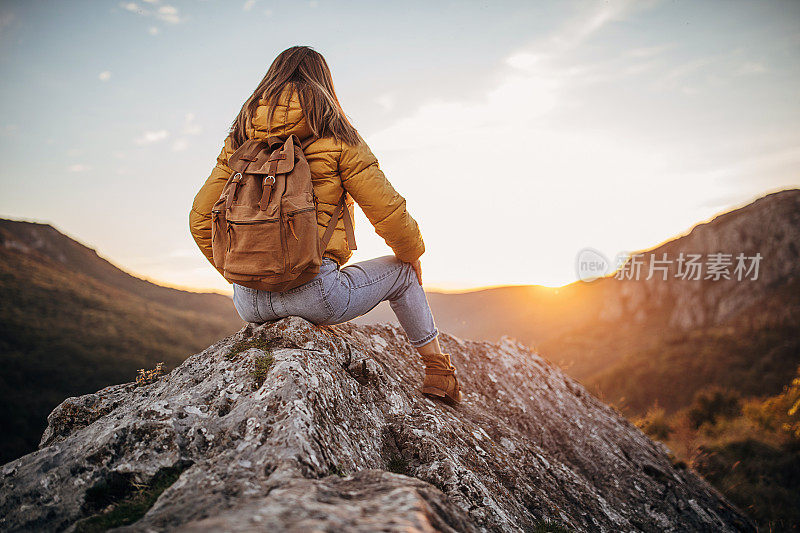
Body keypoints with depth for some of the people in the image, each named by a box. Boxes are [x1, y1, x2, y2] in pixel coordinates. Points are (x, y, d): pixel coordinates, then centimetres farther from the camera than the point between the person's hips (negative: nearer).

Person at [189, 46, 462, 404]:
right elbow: (388, 212, -4)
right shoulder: (335, 138, -1)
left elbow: (201, 219, 11)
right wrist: (412, 253, 16)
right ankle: (438, 371, 30)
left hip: (248, 302, 5)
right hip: (314, 291, -4)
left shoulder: (239, 140, 11)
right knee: (400, 272, 23)